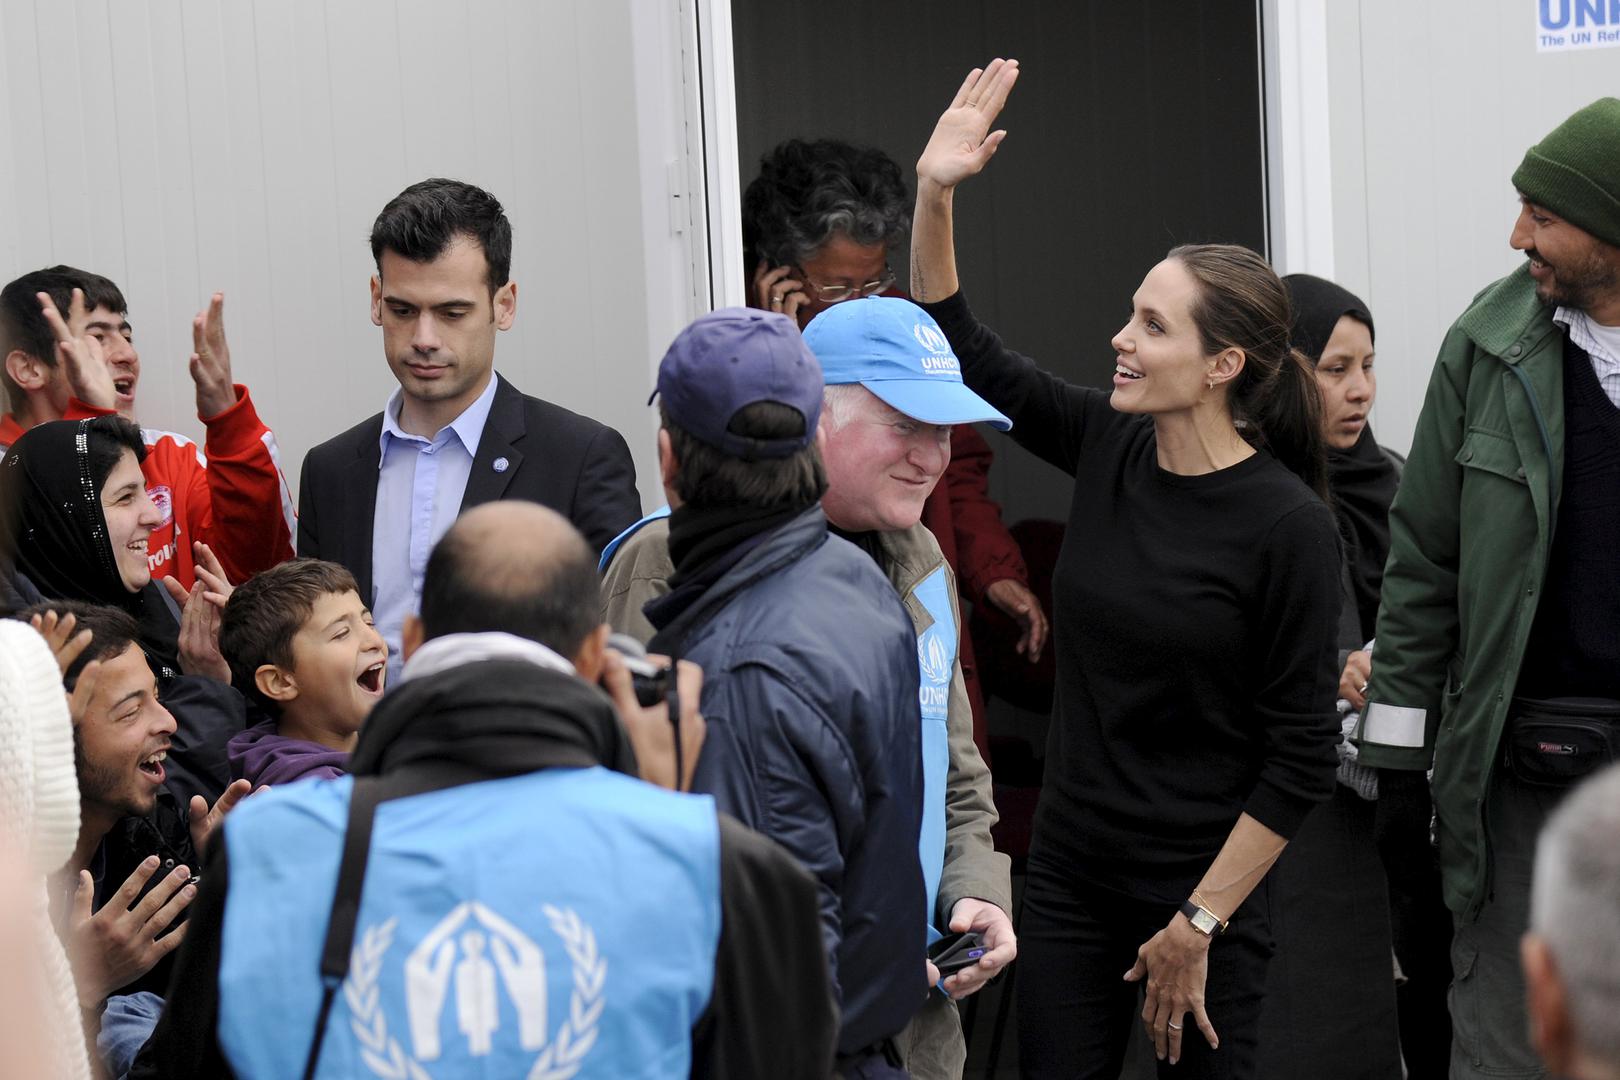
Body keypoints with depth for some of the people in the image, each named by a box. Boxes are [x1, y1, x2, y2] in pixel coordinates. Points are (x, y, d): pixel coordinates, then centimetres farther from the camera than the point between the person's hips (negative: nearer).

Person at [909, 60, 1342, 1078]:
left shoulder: (1288, 525, -16)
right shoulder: (1110, 447, 0)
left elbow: (1303, 755, -15)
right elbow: (960, 344, 11)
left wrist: (1199, 924, -14)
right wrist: (936, 195, -3)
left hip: (1204, 882, -5)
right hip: (1072, 869, 5)